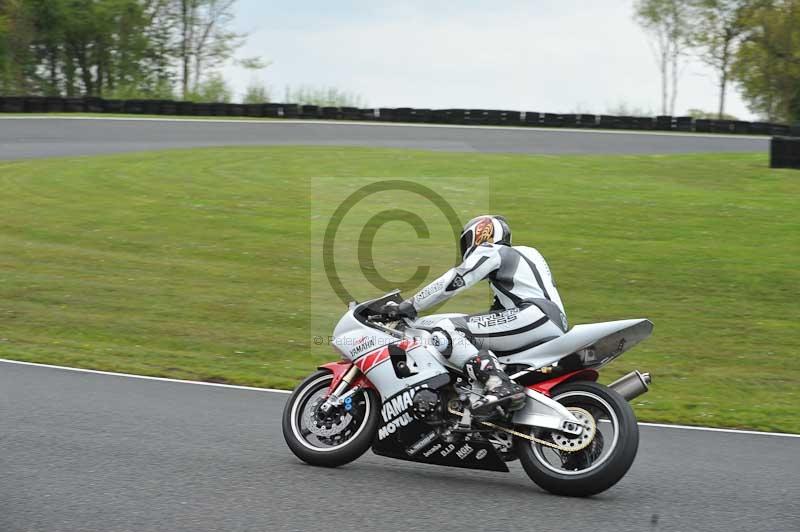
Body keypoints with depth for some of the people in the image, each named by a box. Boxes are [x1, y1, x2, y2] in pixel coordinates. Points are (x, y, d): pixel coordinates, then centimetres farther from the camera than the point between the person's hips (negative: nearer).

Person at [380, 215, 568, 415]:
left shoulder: (491, 252, 7)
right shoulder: (523, 254, 33)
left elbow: (452, 282, -5)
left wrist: (409, 306, -4)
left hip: (534, 316, -10)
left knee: (445, 331, -18)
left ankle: (499, 385, -36)